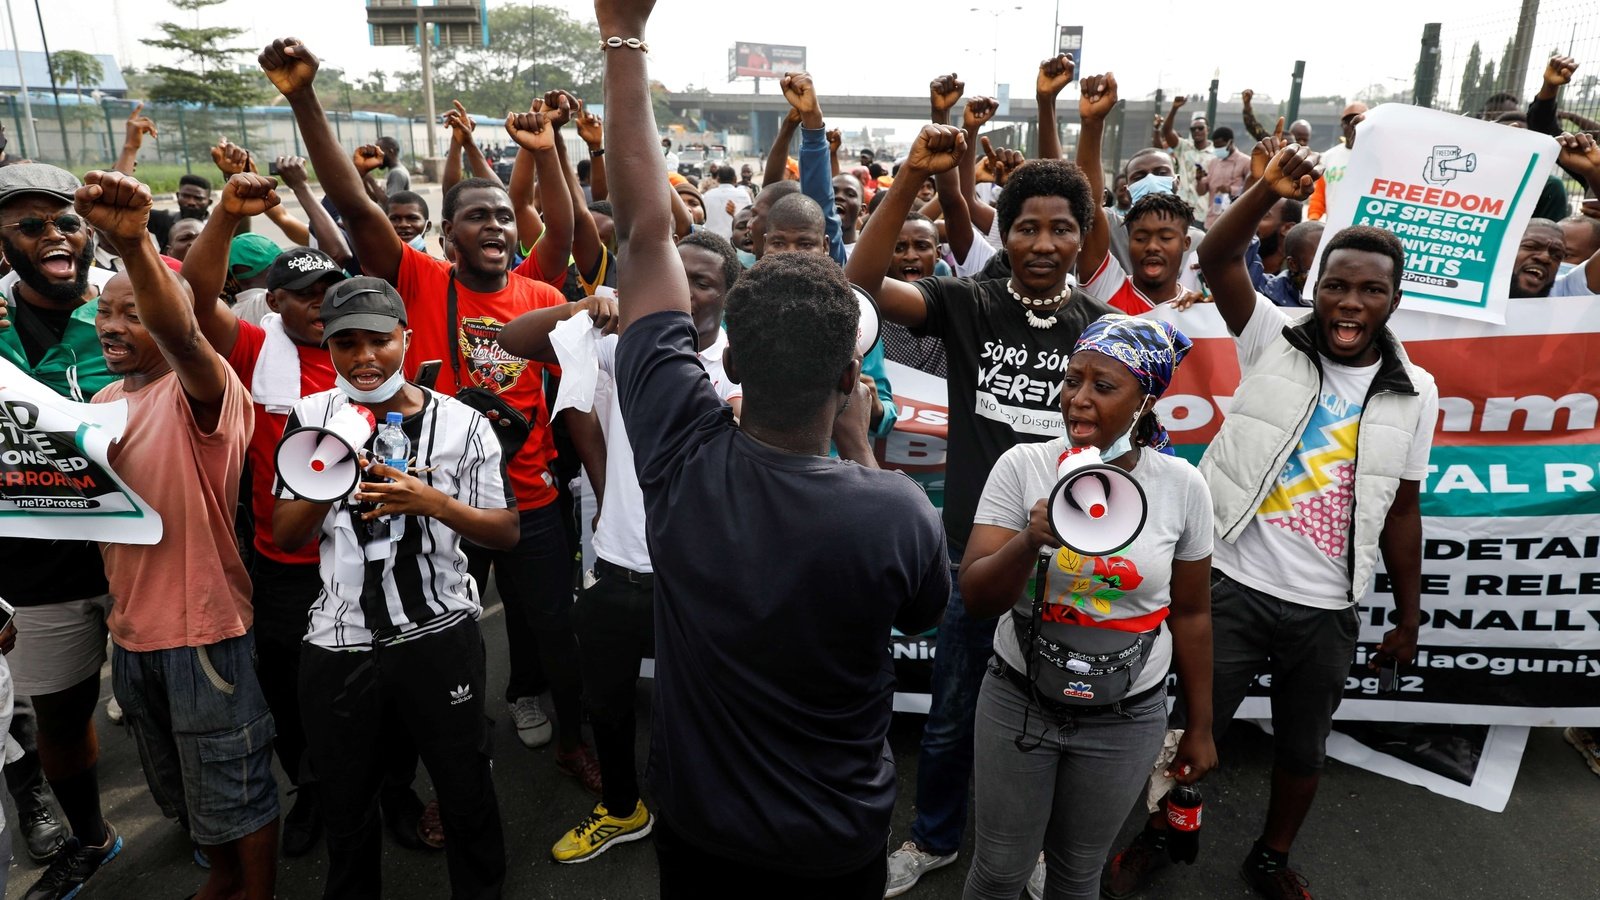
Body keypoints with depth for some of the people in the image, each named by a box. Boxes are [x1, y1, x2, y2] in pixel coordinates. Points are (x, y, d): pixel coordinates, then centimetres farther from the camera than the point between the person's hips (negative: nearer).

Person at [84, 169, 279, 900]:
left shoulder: (200, 389, -15)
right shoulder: (105, 399, 10)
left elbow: (182, 337, -39)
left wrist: (133, 246, -54)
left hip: (203, 623, -8)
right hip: (131, 622, 8)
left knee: (234, 787, 6)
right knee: (179, 784, 24)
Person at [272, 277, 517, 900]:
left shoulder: (462, 423, -7)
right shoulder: (312, 418, -1)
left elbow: (507, 532, -5)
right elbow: (285, 538, 0)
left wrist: (431, 501, -21)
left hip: (441, 636, -2)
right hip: (337, 643, 2)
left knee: (466, 790, 14)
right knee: (346, 805, 20)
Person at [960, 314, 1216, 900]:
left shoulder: (1182, 486, -9)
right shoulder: (1022, 466, -13)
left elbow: (1190, 613, 3)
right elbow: (976, 600, -16)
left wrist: (1200, 726, 9)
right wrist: (1030, 541, -34)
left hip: (1125, 718, 1)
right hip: (1018, 702, -1)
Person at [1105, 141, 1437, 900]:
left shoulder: (1414, 394, 1)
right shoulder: (1274, 342, -5)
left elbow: (1401, 511, 7)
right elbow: (1216, 259, -19)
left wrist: (1409, 616, 9)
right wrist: (1270, 190, -34)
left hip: (1328, 609, 3)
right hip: (1234, 585, -2)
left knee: (1303, 746, 19)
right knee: (1193, 726, 11)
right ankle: (1154, 838, 36)